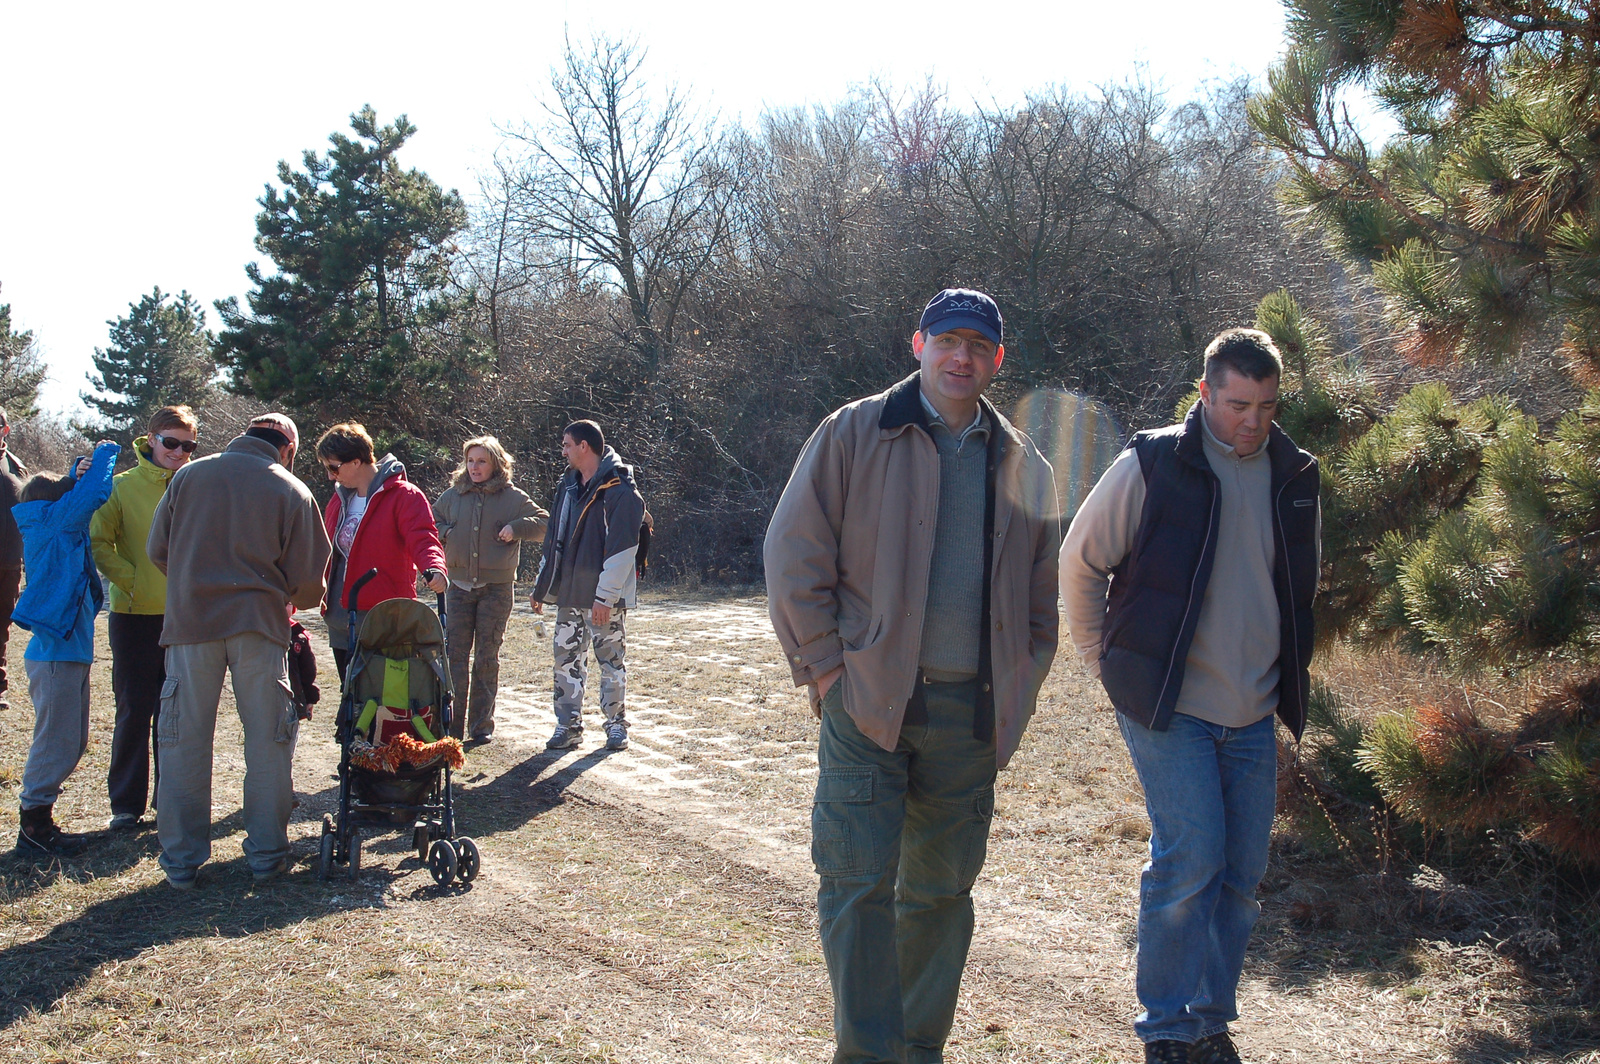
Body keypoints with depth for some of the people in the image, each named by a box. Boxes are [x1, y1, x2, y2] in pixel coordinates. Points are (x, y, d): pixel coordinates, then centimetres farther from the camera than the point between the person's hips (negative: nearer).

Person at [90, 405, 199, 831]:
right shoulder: (123, 486, -1)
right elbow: (98, 542, -3)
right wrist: (131, 580, -13)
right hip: (135, 615, -2)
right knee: (134, 711, 3)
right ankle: (126, 803, 12)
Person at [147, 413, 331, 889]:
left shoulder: (189, 475, 7)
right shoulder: (291, 491, 2)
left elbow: (157, 550, 10)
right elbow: (308, 581, 2)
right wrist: (293, 598, 25)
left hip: (190, 619, 1)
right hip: (258, 622, -1)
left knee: (185, 741, 7)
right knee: (267, 742, 9)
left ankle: (182, 862, 11)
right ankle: (267, 854, 14)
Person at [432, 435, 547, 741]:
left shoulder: (513, 497, 1)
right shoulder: (453, 495, 7)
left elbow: (544, 524, 2)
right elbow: (431, 522, 20)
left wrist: (516, 528, -13)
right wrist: (444, 534, -1)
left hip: (496, 589, -2)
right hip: (459, 587, 2)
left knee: (487, 659, 6)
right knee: (454, 655, -2)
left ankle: (482, 725, 13)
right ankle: (452, 724, 5)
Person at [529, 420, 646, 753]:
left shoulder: (619, 490, -12)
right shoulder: (568, 485, 13)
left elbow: (622, 548, -17)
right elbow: (553, 540, 19)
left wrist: (605, 596, -21)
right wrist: (541, 587, 18)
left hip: (605, 599, -7)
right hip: (569, 593, 7)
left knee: (611, 660, 3)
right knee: (566, 658, 7)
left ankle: (616, 725, 14)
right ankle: (568, 726, 15)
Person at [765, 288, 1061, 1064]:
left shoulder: (1024, 468, 11)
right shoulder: (853, 435, -1)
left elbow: (1040, 598, 18)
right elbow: (793, 556, -3)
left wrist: (1018, 692, 8)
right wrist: (825, 668, -8)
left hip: (972, 717, 4)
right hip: (868, 702, -3)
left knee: (942, 889, 12)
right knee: (859, 883, -5)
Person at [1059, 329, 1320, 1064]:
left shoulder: (1294, 479, 7)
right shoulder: (1151, 467, -9)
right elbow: (1079, 562, 1)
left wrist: (1287, 677, 18)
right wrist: (1109, 663, 1)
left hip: (1254, 718, 5)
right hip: (1170, 707, -5)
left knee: (1241, 874, 7)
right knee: (1189, 859, -12)